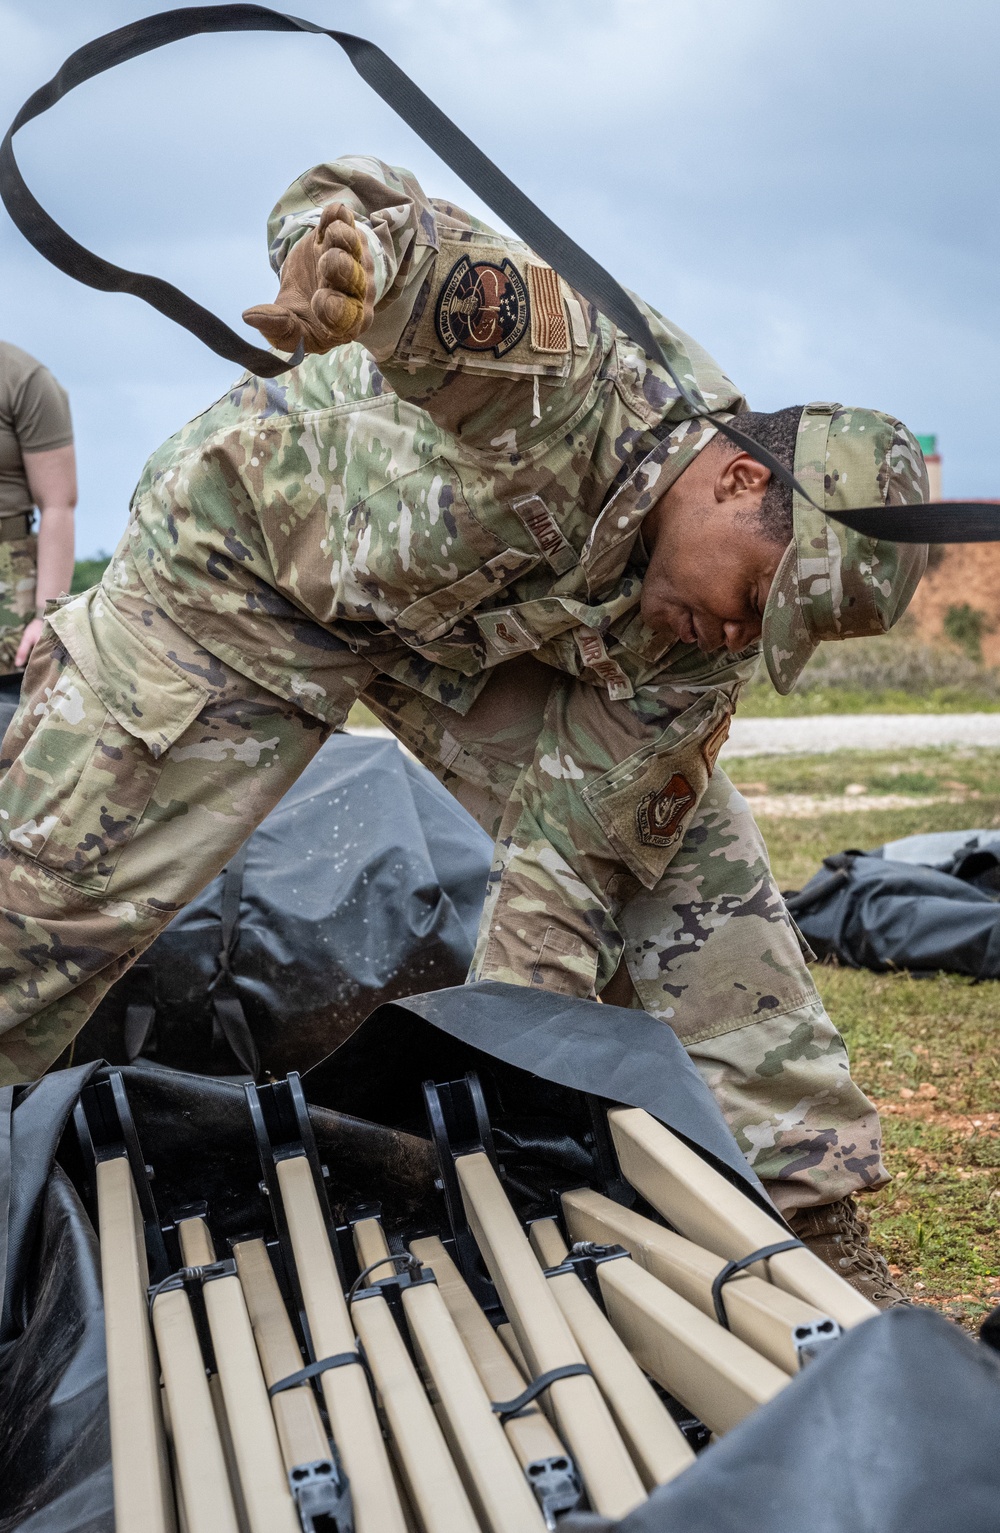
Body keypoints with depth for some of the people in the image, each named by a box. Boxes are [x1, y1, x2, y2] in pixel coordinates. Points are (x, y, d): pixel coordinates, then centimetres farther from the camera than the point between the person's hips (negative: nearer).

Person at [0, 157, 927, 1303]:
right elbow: (345, 213, -41)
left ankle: (807, 1211, -1)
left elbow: (564, 866, -19)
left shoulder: (694, 655, -20)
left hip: (467, 638, 4)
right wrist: (351, 241, -67)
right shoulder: (563, 370, -37)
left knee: (675, 838, -10)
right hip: (245, 562, -4)